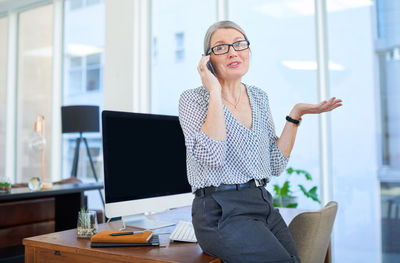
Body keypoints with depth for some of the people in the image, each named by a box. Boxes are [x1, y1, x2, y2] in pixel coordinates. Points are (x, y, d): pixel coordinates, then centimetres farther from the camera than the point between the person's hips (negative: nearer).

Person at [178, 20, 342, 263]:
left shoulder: (259, 98, 11)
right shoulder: (193, 99, -5)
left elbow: (276, 165, 9)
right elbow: (211, 156, -23)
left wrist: (296, 115, 3)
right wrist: (215, 92, -19)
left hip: (263, 204, 6)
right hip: (221, 212, -6)